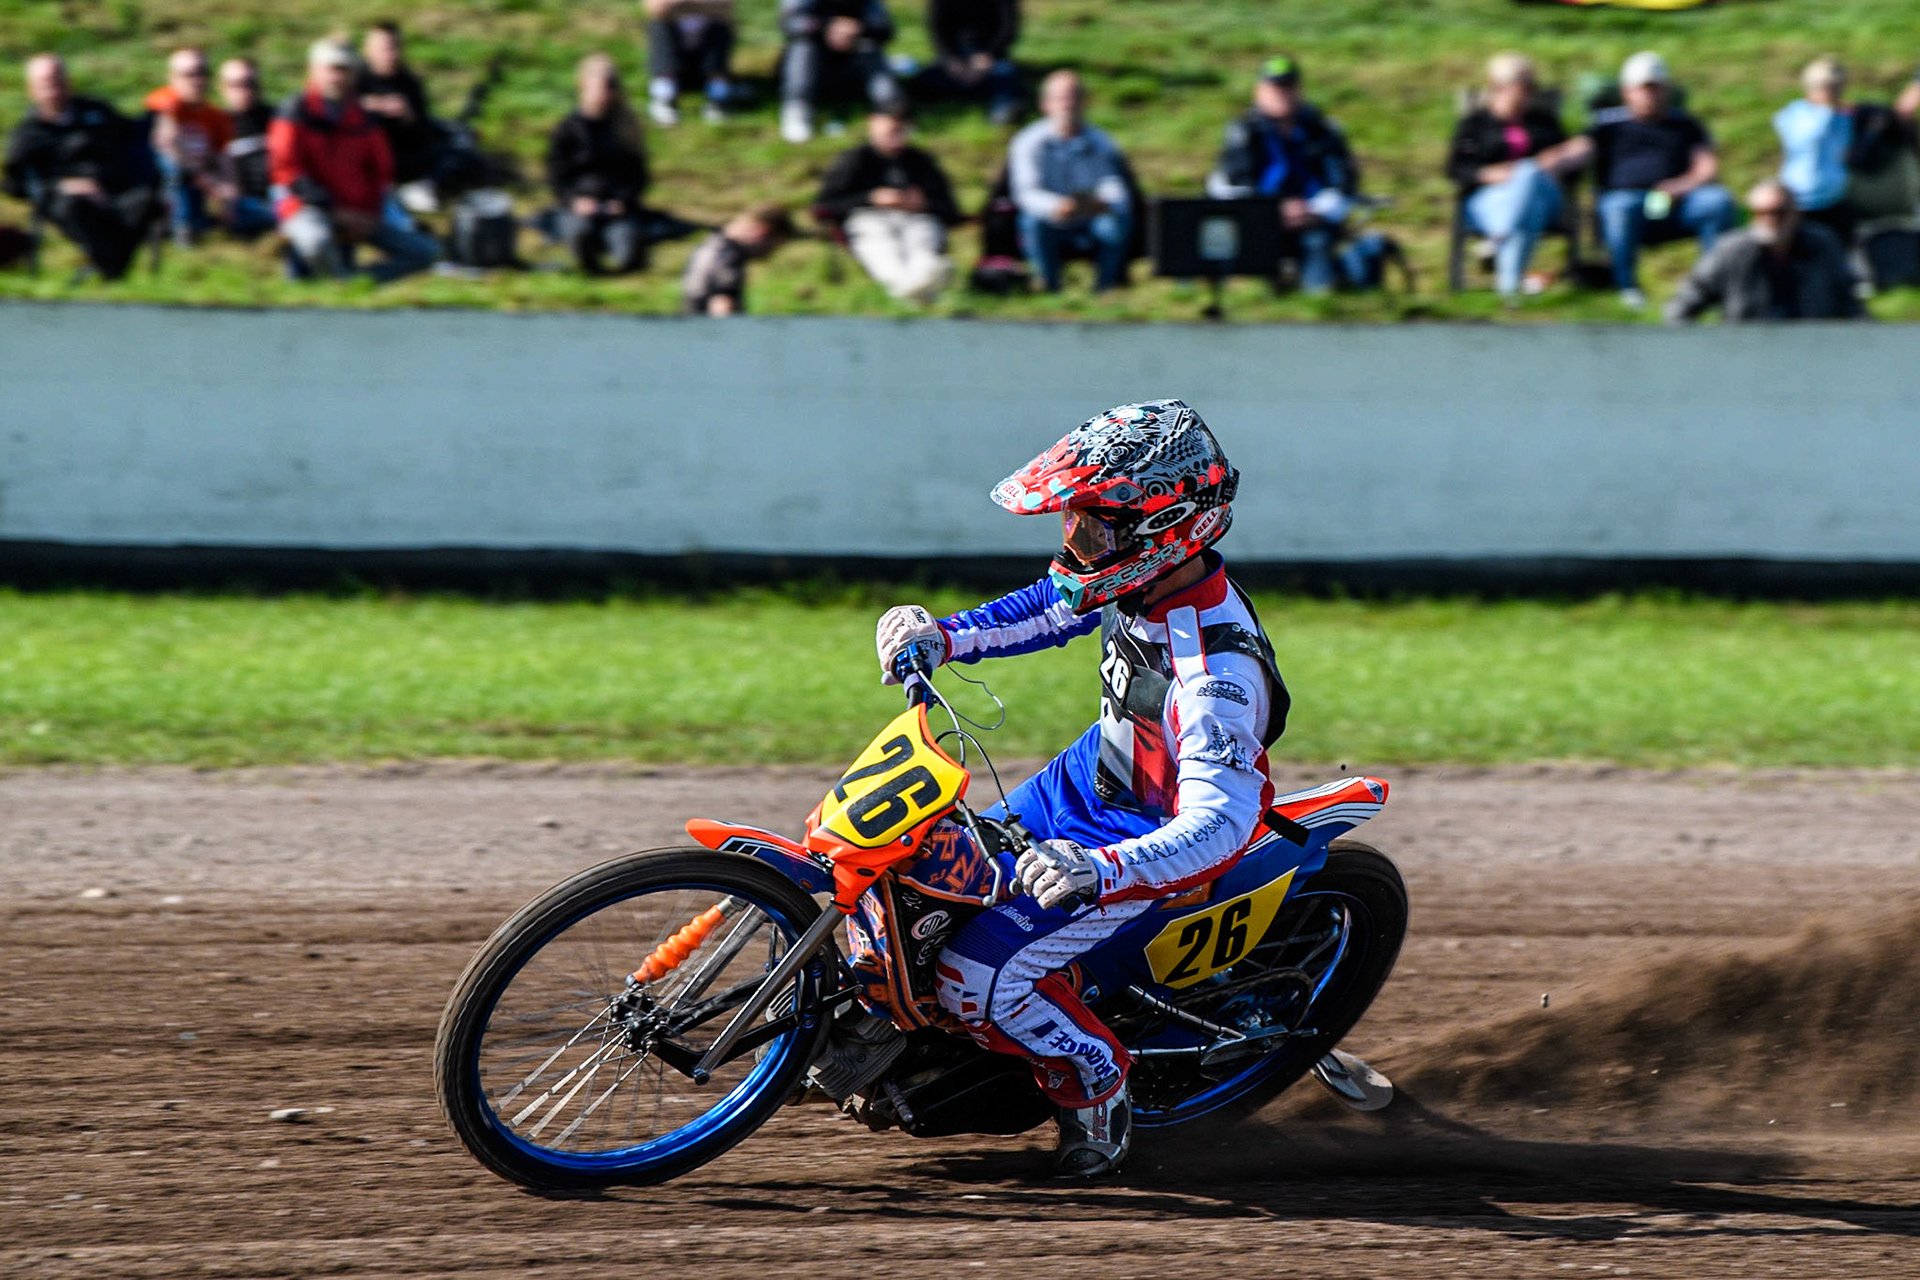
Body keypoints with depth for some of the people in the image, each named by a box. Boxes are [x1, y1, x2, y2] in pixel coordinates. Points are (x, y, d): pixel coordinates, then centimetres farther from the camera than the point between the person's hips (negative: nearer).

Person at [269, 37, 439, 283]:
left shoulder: (362, 119, 13)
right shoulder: (298, 112, -4)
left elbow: (381, 169, 18)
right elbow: (286, 168, -11)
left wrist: (371, 214, 0)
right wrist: (334, 210, -16)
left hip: (356, 214, 6)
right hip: (309, 208, -6)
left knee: (426, 252, -4)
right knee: (318, 242, -42)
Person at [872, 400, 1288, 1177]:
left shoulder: (1216, 673, -38)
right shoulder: (1150, 577, -12)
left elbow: (1219, 822, -44)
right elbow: (1049, 607, 9)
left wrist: (1098, 871, -58)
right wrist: (943, 637, -5)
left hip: (1149, 837, -9)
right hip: (1089, 777, 9)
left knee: (978, 978, -14)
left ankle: (1095, 1091, 10)